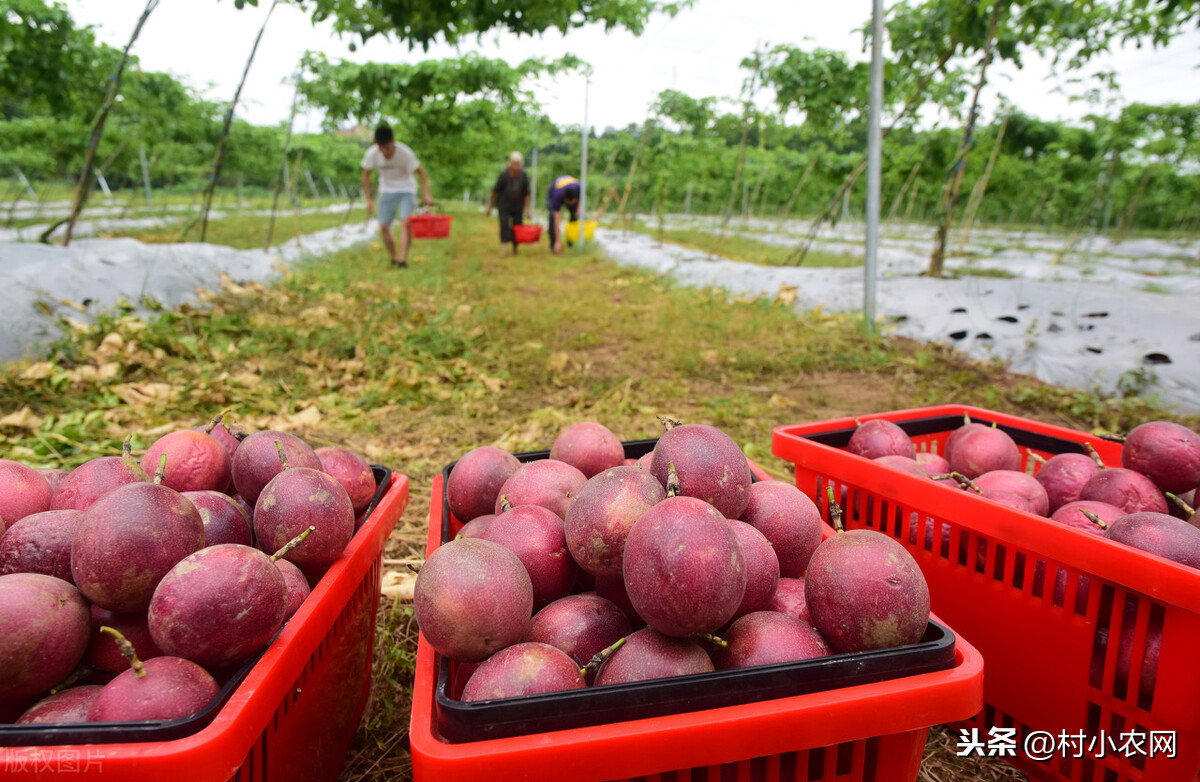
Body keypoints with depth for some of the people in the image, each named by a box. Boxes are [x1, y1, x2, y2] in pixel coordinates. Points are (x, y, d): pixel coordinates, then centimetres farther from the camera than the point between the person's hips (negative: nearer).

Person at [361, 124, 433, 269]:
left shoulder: (405, 152, -25)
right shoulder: (372, 154, -17)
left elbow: (421, 173, -14)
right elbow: (366, 174, -1)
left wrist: (427, 195, -23)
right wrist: (369, 200, -4)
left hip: (406, 190, -3)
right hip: (387, 190, 3)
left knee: (405, 222, -22)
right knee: (383, 227, -5)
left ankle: (403, 259, -20)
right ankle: (393, 259, 12)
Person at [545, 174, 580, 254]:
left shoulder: (578, 187, -37)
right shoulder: (557, 196, -45)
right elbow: (557, 221, -45)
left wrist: (579, 208, -21)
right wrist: (558, 242, -47)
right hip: (552, 196, -4)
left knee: (576, 215, -12)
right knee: (553, 217, -25)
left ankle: (571, 242, 5)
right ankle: (554, 245, -15)